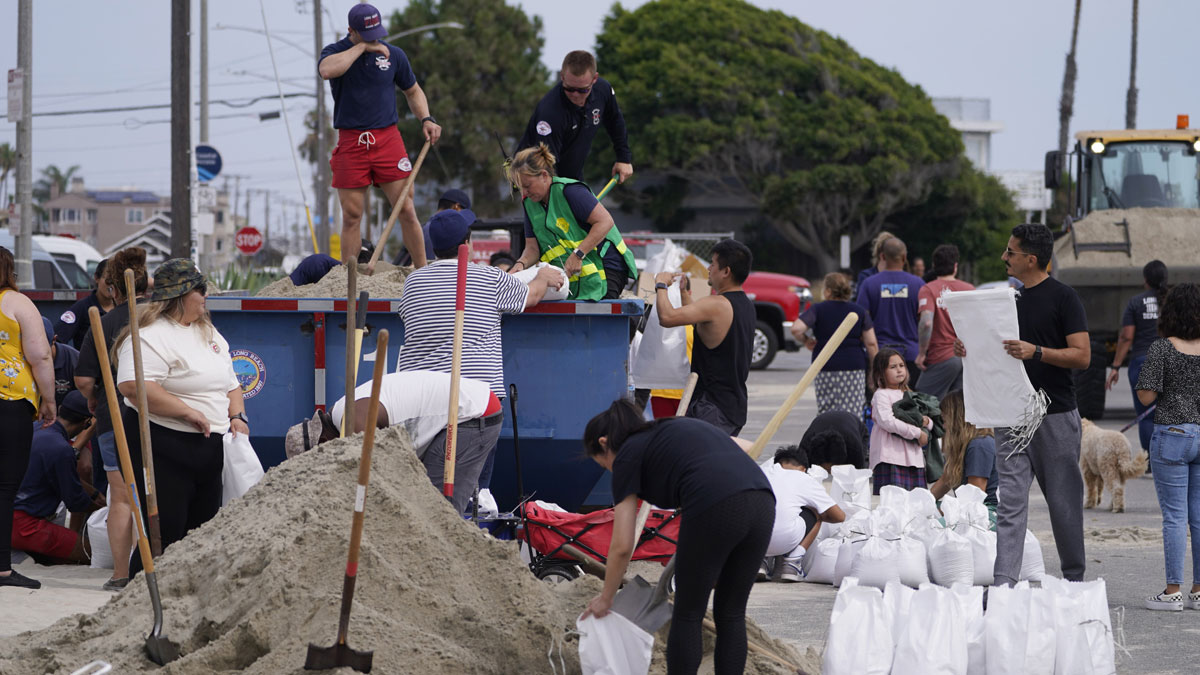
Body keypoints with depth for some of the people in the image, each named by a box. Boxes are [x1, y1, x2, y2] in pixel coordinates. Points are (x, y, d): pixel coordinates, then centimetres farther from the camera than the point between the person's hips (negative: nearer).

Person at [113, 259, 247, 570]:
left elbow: (230, 383, 27)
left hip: (208, 450, 9)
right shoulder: (151, 335, -13)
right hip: (163, 448, -9)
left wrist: (237, 416, 6)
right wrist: (188, 412, -23)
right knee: (164, 534, -10)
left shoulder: (208, 333, 18)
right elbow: (133, 385, -27)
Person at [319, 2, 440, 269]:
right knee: (351, 217, 1)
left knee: (406, 210, -4)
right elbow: (327, 70, -24)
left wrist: (426, 119, 4)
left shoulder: (393, 55, 8)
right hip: (351, 143, -1)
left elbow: (413, 91, 21)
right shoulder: (336, 52, 1)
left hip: (388, 138, 1)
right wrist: (361, 47, -17)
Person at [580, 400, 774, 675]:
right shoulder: (676, 431, 35)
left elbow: (622, 547, 12)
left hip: (716, 508, -6)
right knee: (731, 614, 19)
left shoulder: (627, 455, 16)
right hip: (762, 502, 6)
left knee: (688, 615, 13)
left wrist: (605, 598, 28)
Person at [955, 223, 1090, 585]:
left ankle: (1075, 579, 20)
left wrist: (1036, 352, -24)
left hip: (1055, 415, -5)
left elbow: (1082, 356, -12)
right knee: (1010, 502, -4)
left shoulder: (1063, 297, -7)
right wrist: (972, 351, 2)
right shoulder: (1011, 297, 13)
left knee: (1064, 501, 5)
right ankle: (1004, 584, -9)